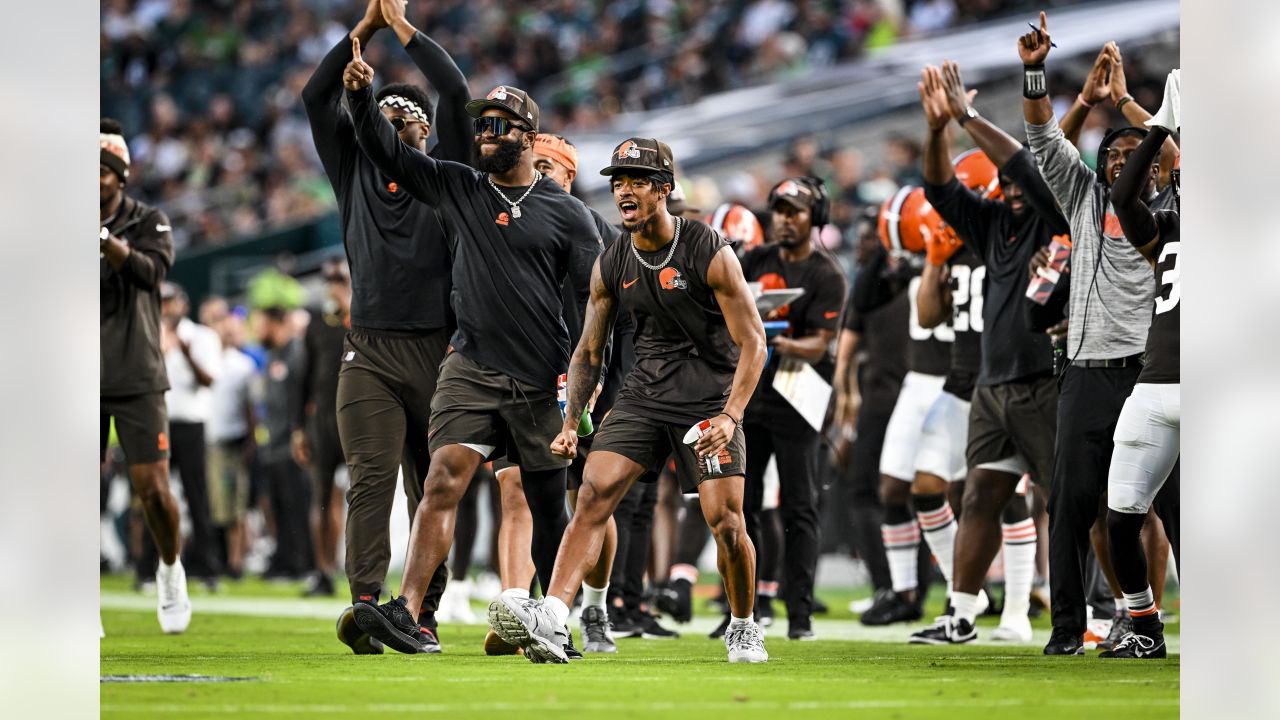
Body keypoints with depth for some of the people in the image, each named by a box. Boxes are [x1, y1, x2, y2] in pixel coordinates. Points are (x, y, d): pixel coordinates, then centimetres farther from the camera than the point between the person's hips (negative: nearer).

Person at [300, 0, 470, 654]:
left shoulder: (445, 172, 11)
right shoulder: (355, 168, 16)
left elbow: (456, 92, 1)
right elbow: (316, 97, 10)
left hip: (437, 349, 0)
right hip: (369, 351, 0)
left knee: (433, 488, 1)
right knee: (371, 479, -13)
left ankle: (424, 613, 5)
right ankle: (365, 606, -24)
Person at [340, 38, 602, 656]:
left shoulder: (565, 214, 1)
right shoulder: (459, 189, 9)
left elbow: (598, 300, 0)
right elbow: (388, 152, 7)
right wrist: (361, 96, -9)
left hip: (540, 383, -1)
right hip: (472, 368, 1)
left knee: (548, 512, 6)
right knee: (443, 482, -15)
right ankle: (406, 612, -25)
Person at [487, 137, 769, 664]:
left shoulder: (709, 253, -12)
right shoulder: (610, 267, 3)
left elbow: (753, 343, -11)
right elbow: (589, 352, 14)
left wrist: (730, 416, -23)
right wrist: (570, 423, 2)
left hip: (710, 399, -4)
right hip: (644, 397, 4)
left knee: (725, 520, -12)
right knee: (593, 496, -15)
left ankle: (743, 628, 15)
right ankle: (552, 620, -27)